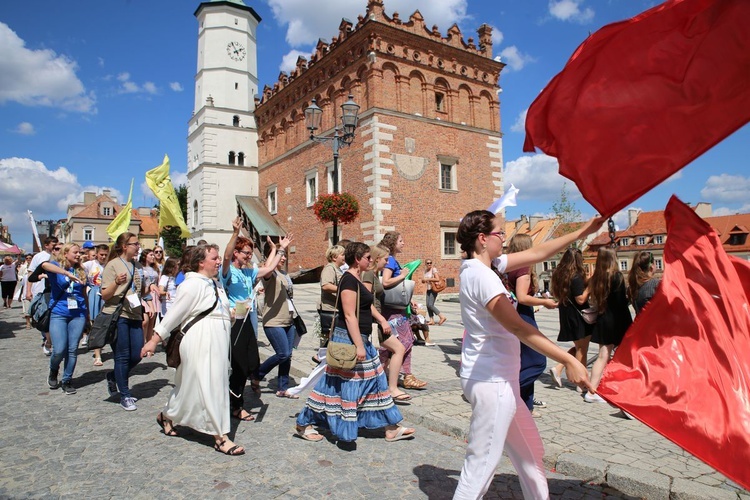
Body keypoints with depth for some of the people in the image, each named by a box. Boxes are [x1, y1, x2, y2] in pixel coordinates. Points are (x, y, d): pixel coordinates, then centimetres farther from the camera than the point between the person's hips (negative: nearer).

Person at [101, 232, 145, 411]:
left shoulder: (137, 266, 14)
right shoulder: (113, 265, -5)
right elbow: (104, 296, -9)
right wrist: (116, 283, -26)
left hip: (135, 316, 6)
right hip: (117, 316, -6)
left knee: (136, 355, 6)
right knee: (122, 356, -1)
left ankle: (113, 377, 33)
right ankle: (125, 396, 12)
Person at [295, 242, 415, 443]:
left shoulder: (357, 279, 12)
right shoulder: (349, 280, -18)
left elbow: (367, 305, 23)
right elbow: (349, 316, -23)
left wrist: (382, 320, 10)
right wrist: (359, 345, -25)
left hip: (360, 339, 10)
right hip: (349, 339, -10)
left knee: (375, 380, 13)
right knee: (341, 384, -1)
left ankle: (391, 428, 23)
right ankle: (304, 424, 15)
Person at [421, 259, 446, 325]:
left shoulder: (434, 269, -11)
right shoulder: (425, 270, 11)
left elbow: (437, 279, -21)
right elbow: (423, 281, 14)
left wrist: (428, 279, -19)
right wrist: (424, 280, -10)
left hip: (434, 289, -8)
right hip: (428, 289, 8)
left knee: (430, 305, -13)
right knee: (427, 305, 2)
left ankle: (442, 317, -6)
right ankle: (431, 320, 8)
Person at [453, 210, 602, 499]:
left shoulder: (484, 267, 9)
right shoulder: (480, 274, -20)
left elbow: (537, 253, 13)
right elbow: (517, 327, -25)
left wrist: (584, 231, 14)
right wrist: (569, 361, -24)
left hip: (500, 380, 10)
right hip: (492, 382, -10)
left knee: (530, 451, 22)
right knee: (482, 464, -1)